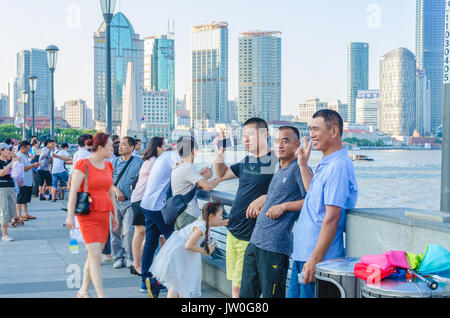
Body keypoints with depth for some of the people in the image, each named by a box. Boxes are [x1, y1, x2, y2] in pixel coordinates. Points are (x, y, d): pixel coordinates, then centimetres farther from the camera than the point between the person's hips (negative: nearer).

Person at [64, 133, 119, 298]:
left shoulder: (108, 166, 12)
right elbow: (73, 191, -11)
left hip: (104, 215, 6)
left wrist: (115, 215, 18)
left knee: (94, 255, 9)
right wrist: (70, 216, -16)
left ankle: (83, 291, 22)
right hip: (88, 215, -6)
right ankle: (101, 295, -12)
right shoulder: (83, 165, -8)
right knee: (95, 255, -11)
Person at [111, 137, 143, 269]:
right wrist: (116, 190, -8)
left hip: (130, 201, -3)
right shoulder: (115, 162, 11)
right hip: (115, 201, 3)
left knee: (128, 231, -11)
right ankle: (118, 257, 15)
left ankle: (130, 258, 3)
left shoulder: (138, 161, 3)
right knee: (114, 231, 4)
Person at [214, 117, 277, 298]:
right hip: (233, 232, 8)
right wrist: (219, 152, 9)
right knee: (235, 285, 14)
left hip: (250, 237, -8)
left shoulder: (274, 163, -13)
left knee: (240, 287, -3)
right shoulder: (246, 162, 11)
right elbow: (221, 175, 24)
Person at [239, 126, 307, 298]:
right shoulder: (278, 169, 18)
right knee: (246, 294, 12)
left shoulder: (298, 168, -8)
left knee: (271, 295, -1)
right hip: (255, 241, 9)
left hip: (275, 247, -9)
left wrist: (283, 206, -15)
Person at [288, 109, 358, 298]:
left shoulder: (338, 166, -18)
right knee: (294, 295, 16)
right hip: (302, 254, 10)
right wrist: (303, 164, 23)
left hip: (320, 258, -10)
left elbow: (332, 218, -23)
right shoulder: (326, 164, 13)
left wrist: (315, 260, -23)